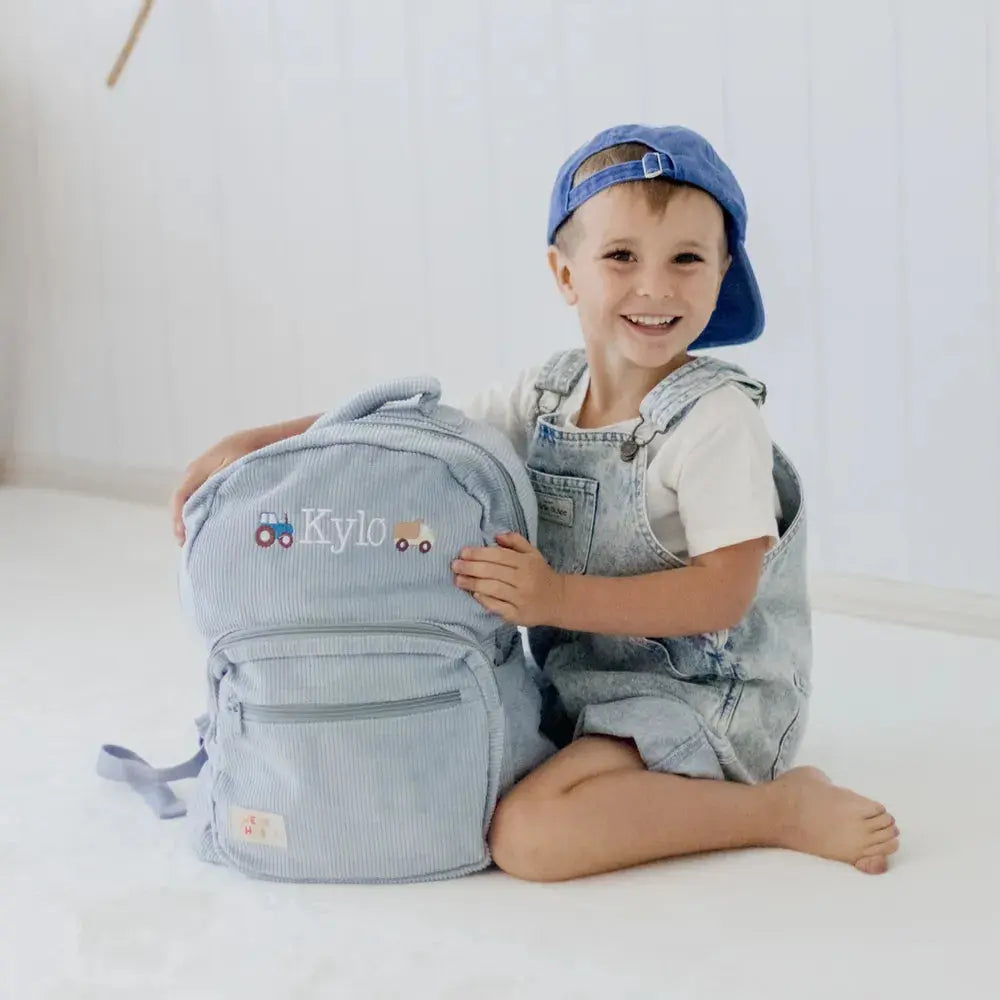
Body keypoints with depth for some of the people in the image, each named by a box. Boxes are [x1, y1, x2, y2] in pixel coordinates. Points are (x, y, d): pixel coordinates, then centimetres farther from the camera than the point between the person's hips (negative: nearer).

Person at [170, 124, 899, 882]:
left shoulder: (716, 420, -17)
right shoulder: (546, 397, 4)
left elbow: (722, 594, -22)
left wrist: (557, 598, -30)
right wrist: (253, 442, -2)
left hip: (703, 694, -8)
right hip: (578, 681, 8)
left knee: (530, 834, -27)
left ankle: (785, 806, -13)